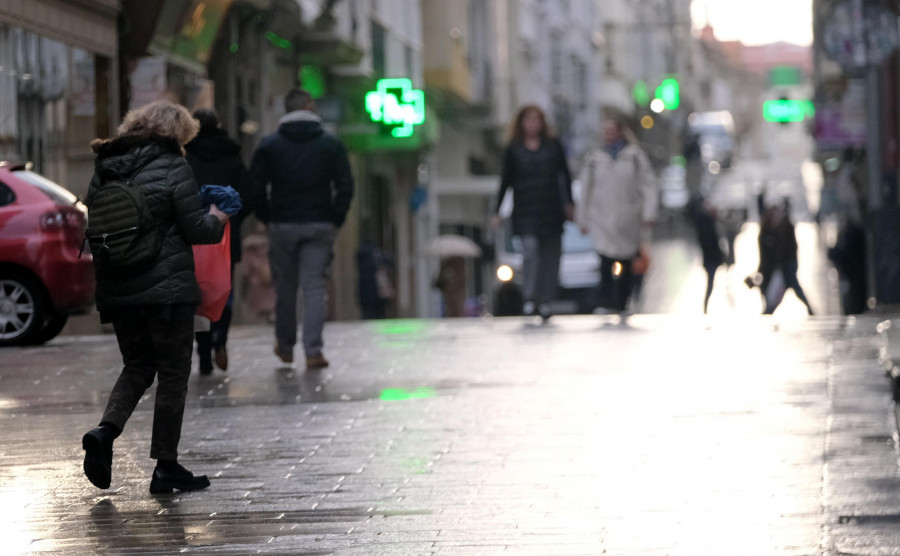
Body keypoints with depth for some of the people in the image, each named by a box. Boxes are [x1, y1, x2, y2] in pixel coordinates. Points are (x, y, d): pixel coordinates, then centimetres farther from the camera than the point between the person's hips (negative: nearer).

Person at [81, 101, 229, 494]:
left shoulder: (105, 171, 8)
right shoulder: (173, 168, -9)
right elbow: (195, 229, -10)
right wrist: (217, 219, 10)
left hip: (117, 291, 6)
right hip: (167, 290, -6)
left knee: (137, 366, 19)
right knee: (173, 373, 5)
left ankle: (105, 431, -6)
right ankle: (166, 467, 6)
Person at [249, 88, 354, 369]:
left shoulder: (269, 146, 3)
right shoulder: (331, 145, 3)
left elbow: (255, 188, -1)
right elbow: (345, 186, -2)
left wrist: (268, 219, 8)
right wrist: (336, 220, 5)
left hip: (282, 227, 1)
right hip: (320, 227, -1)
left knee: (285, 286, 13)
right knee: (316, 286, -1)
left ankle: (285, 345, 24)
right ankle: (313, 351, -10)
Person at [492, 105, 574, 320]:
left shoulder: (553, 146, 8)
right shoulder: (513, 150, 5)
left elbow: (565, 175, 12)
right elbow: (506, 181, 8)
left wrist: (569, 204, 7)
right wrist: (497, 211, 7)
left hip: (551, 209, 2)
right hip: (525, 211, -2)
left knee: (551, 255, 1)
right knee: (530, 250, -17)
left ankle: (545, 301, 9)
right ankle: (529, 298, -9)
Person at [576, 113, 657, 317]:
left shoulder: (635, 156, 5)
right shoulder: (595, 158, 10)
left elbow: (648, 185, 4)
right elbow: (585, 191, 15)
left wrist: (648, 214, -5)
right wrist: (583, 219, 14)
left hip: (628, 221, 0)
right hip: (602, 221, 0)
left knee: (626, 266, 5)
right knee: (606, 263, -15)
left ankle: (621, 304, 16)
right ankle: (606, 304, -16)